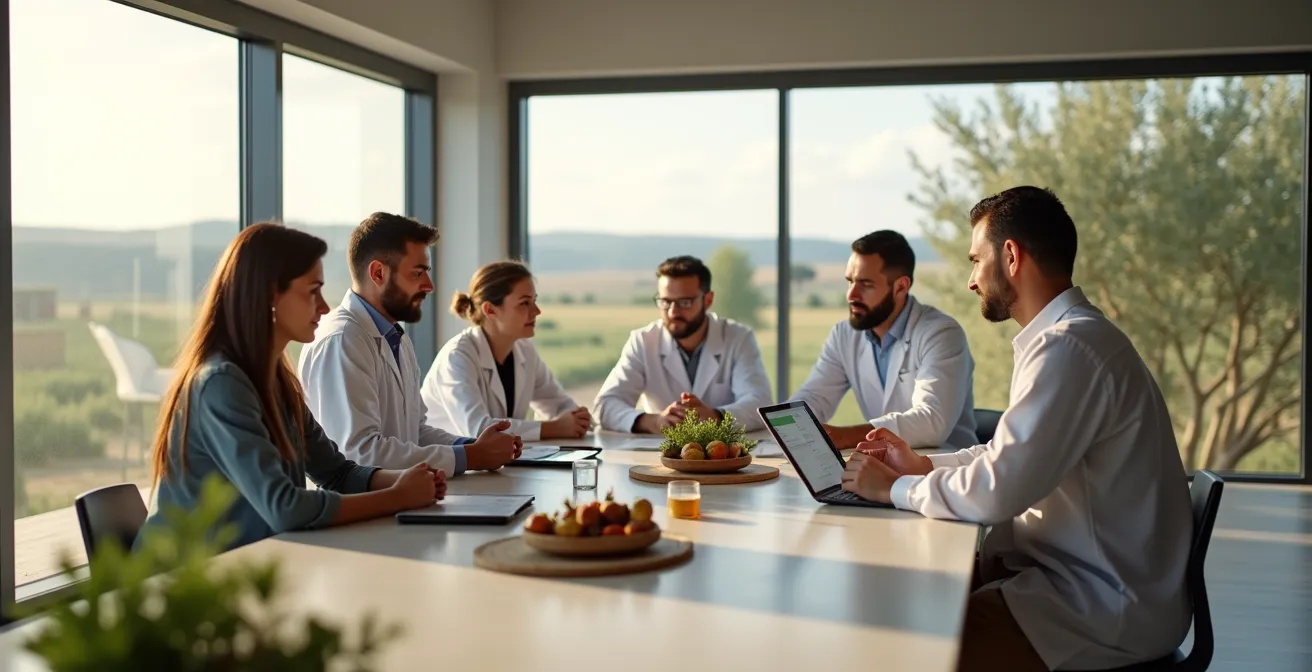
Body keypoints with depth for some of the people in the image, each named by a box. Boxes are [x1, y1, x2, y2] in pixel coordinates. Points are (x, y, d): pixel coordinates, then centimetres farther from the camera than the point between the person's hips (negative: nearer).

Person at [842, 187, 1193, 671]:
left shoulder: (1070, 348, -22)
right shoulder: (1068, 336, 10)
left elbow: (994, 493, -26)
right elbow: (1014, 458, 20)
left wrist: (894, 487, -10)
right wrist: (923, 465, 8)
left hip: (1107, 609, -9)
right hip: (1080, 574, 9)